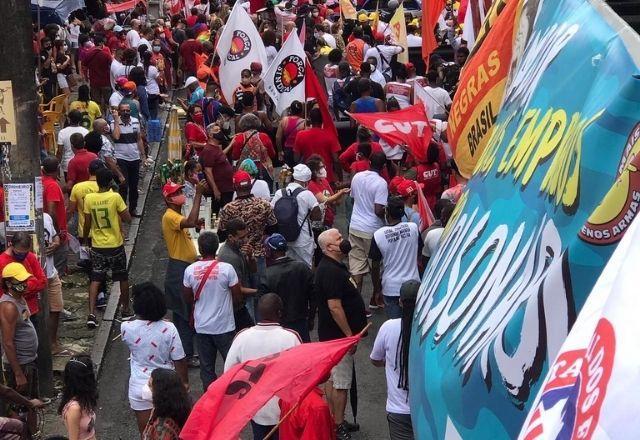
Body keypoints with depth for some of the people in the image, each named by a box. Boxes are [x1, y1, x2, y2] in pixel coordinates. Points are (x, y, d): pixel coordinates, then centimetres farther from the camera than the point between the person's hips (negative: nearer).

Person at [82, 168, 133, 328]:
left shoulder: (89, 198, -7)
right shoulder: (115, 197, -15)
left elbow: (87, 223, -2)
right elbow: (128, 218, -11)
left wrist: (85, 239, 13)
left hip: (97, 245, 2)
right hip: (116, 245, -2)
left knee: (95, 279, 5)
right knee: (123, 278, 17)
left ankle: (91, 313, -9)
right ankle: (126, 310, 28)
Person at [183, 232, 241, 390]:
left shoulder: (190, 270, -8)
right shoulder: (226, 269, -16)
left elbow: (188, 298, 5)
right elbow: (238, 297, -8)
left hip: (202, 327, 2)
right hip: (224, 326, -2)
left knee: (206, 367, 11)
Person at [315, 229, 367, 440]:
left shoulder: (334, 266, 11)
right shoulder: (331, 271, -23)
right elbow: (334, 306, -26)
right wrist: (349, 335, -21)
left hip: (332, 335, 10)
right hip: (338, 335, -10)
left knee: (333, 379, 16)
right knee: (341, 382, -3)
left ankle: (334, 420, 25)